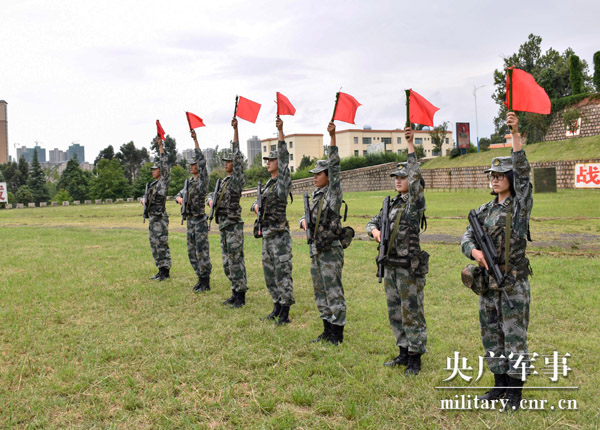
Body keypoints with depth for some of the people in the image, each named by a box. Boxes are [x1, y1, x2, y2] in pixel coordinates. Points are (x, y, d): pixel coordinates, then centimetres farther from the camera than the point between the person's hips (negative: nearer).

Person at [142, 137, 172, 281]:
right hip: (152, 219, 9)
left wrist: (160, 146, -16)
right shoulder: (153, 184, 18)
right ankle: (161, 270, 17)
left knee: (162, 245, -6)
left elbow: (165, 165, -16)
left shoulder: (164, 181, -6)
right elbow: (146, 196, 25)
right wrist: (143, 200, 1)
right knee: (155, 245, 11)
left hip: (160, 218, -9)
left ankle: (165, 271, -1)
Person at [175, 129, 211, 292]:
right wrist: (180, 198, -2)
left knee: (202, 252, -5)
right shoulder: (189, 181, 14)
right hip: (190, 220, 8)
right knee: (192, 253, 11)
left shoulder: (203, 179, -7)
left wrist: (195, 140, -22)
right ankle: (200, 279, 21)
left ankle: (206, 282, 3)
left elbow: (202, 161, -19)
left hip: (200, 221, -8)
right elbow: (179, 194, 23)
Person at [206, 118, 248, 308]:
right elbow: (212, 195, 27)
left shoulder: (238, 180, -8)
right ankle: (235, 293, 22)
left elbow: (238, 157, -18)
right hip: (224, 226, 9)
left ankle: (241, 296, 2)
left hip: (234, 226, -9)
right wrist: (211, 200, 1)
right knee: (227, 263, 13)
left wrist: (235, 130, -22)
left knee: (236, 262, -5)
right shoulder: (224, 181, 16)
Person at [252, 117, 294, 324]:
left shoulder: (283, 181, -7)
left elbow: (284, 157, -18)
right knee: (270, 274, 14)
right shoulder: (268, 183, 16)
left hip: (279, 235, -9)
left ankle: (285, 312, 0)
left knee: (282, 272, -5)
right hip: (266, 234, 9)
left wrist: (280, 131, -26)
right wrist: (256, 206, -3)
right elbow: (257, 202, 22)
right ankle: (277, 307, 25)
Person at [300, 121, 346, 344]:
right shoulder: (316, 195, 12)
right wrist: (304, 221, -3)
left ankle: (337, 334, 9)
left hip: (330, 252, -8)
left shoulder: (333, 193, -10)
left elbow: (335, 167, -21)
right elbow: (307, 215, 23)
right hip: (315, 250, 8)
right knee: (320, 293, 14)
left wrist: (332, 137, -27)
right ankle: (327, 331, 25)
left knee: (334, 293, -1)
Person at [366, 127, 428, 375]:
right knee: (395, 313, 15)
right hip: (390, 266, 8)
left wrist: (410, 146, -27)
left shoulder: (416, 202, -8)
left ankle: (415, 359, 11)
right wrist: (375, 230, -6)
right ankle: (404, 353, 28)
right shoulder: (393, 204, 12)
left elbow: (416, 178, -24)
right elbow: (373, 222, 18)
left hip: (409, 268, -8)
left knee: (412, 313, 0)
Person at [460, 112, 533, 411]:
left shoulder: (520, 205, -4)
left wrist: (515, 135, -27)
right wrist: (475, 251, -19)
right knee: (491, 335, 12)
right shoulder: (484, 211, 10)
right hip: (487, 281, 6)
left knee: (514, 335, 1)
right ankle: (500, 384, 27)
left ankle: (515, 390, 14)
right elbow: (466, 238, 4)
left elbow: (523, 173, -18)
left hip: (513, 282, -5)